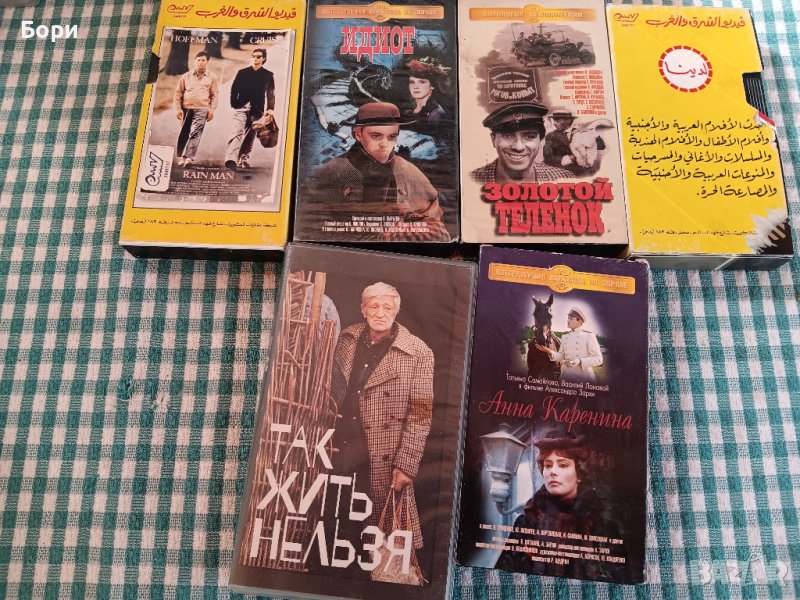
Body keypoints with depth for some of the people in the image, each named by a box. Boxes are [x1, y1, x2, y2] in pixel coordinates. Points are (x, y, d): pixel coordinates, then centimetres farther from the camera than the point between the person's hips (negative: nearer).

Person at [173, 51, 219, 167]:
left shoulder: (212, 77, 7)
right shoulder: (186, 76, 9)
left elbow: (214, 95, 5)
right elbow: (178, 93, 9)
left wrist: (211, 110, -3)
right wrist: (178, 108, 1)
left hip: (201, 109, -2)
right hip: (186, 108, 2)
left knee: (195, 133, -13)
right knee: (183, 133, 6)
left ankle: (189, 157, -18)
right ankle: (180, 156, 16)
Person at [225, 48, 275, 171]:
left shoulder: (268, 75, 10)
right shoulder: (242, 72, 10)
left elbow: (270, 93, 8)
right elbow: (234, 89, 9)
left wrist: (270, 108, -2)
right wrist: (234, 104, -1)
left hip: (257, 110, 1)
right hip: (241, 108, -1)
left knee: (250, 135, 5)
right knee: (238, 132, -15)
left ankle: (243, 159, 14)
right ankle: (231, 159, -27)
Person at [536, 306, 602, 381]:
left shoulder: (589, 335, -8)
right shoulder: (564, 336, 9)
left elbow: (598, 359, -11)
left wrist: (580, 362, -25)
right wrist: (549, 352, -5)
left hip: (584, 375, -5)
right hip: (566, 375, 5)